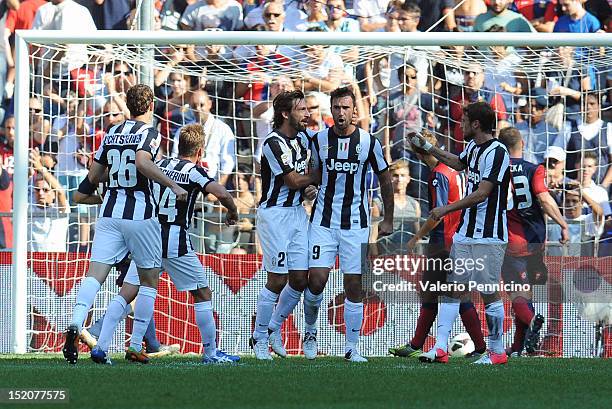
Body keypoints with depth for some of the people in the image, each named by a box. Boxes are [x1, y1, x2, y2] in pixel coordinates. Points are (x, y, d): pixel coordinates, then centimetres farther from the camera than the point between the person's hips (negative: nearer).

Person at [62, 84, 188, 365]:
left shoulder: (112, 133, 13)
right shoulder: (149, 132, -4)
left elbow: (94, 175, 16)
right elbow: (143, 162, -23)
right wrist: (173, 185, -21)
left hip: (109, 214, 4)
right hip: (140, 214, -4)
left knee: (95, 275, -7)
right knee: (149, 281, 11)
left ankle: (76, 325, -32)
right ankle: (135, 346, 6)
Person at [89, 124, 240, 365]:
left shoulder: (159, 165, 12)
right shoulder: (195, 171, -3)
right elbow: (222, 194, -16)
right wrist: (233, 213, 2)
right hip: (175, 241, -5)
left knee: (125, 294, 1)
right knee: (203, 295, 10)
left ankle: (101, 347, -10)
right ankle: (210, 353, 12)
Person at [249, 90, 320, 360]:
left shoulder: (302, 137, 9)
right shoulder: (274, 142, -16)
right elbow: (293, 181, -15)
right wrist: (318, 175, -2)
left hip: (297, 212, 8)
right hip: (275, 213, -8)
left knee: (300, 279, 4)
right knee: (277, 280, -7)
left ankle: (274, 328, 23)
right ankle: (259, 338, 5)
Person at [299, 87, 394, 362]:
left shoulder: (368, 142, -2)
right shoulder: (319, 140, 1)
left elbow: (384, 179, 9)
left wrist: (388, 220, 9)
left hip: (356, 223, 0)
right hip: (323, 221, 0)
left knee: (354, 285, 0)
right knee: (317, 280, -10)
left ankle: (351, 348, 8)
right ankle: (310, 330, 17)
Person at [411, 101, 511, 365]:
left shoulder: (496, 152, -17)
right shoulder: (472, 147, 12)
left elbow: (482, 194, -23)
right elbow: (458, 163, 37)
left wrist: (446, 209, -19)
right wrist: (426, 147, 40)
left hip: (489, 236, -9)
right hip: (465, 232, 9)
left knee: (490, 293, -3)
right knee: (453, 288, 2)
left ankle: (497, 351, 8)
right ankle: (440, 348, -1)